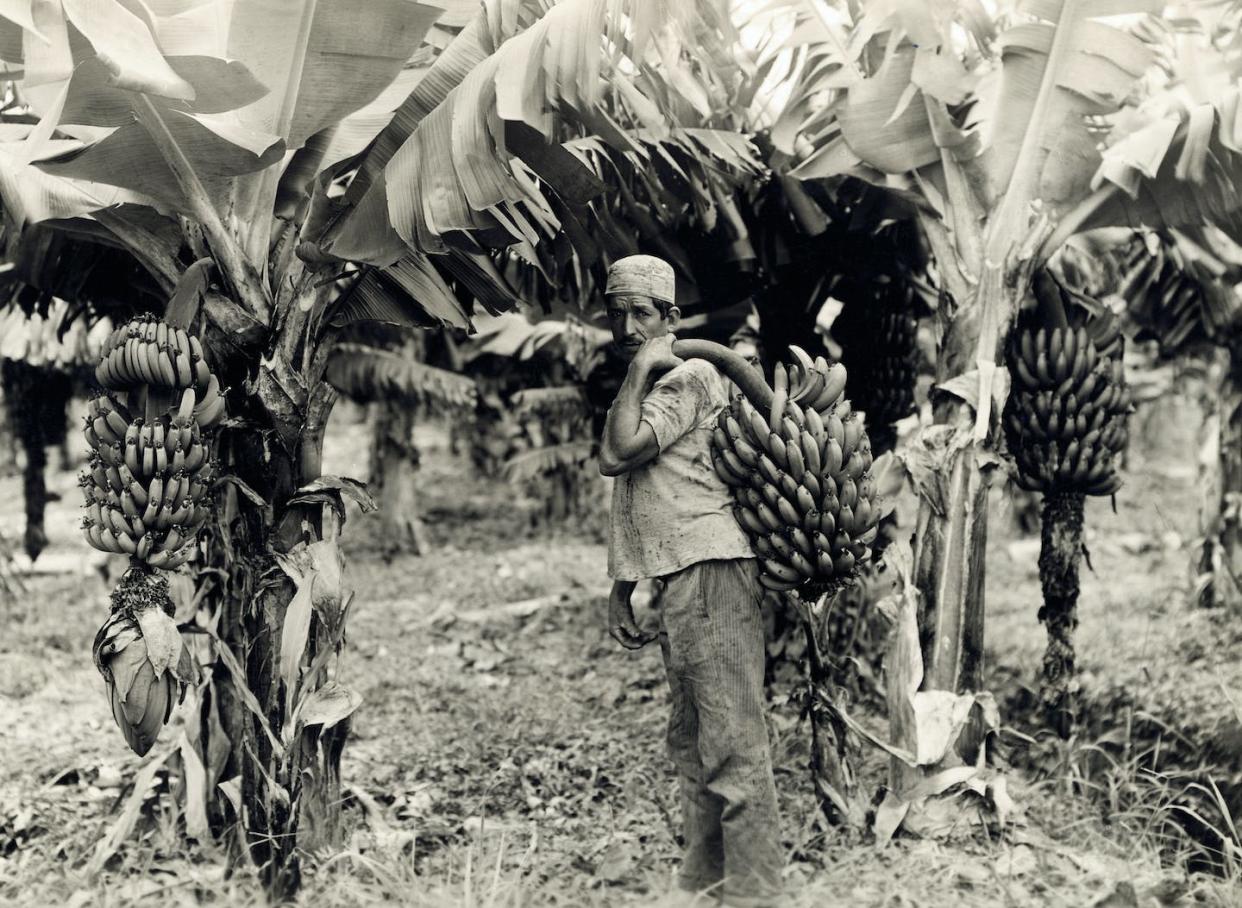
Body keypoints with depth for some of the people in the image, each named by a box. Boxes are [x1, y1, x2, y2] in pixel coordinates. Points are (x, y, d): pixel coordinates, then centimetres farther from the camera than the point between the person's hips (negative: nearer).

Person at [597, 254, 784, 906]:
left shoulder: (691, 377, -6)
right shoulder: (639, 393, 21)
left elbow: (614, 456, -17)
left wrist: (642, 367, -8)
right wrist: (621, 590, 20)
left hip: (709, 574, -10)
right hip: (674, 584, 10)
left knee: (732, 744, -9)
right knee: (690, 743, 13)